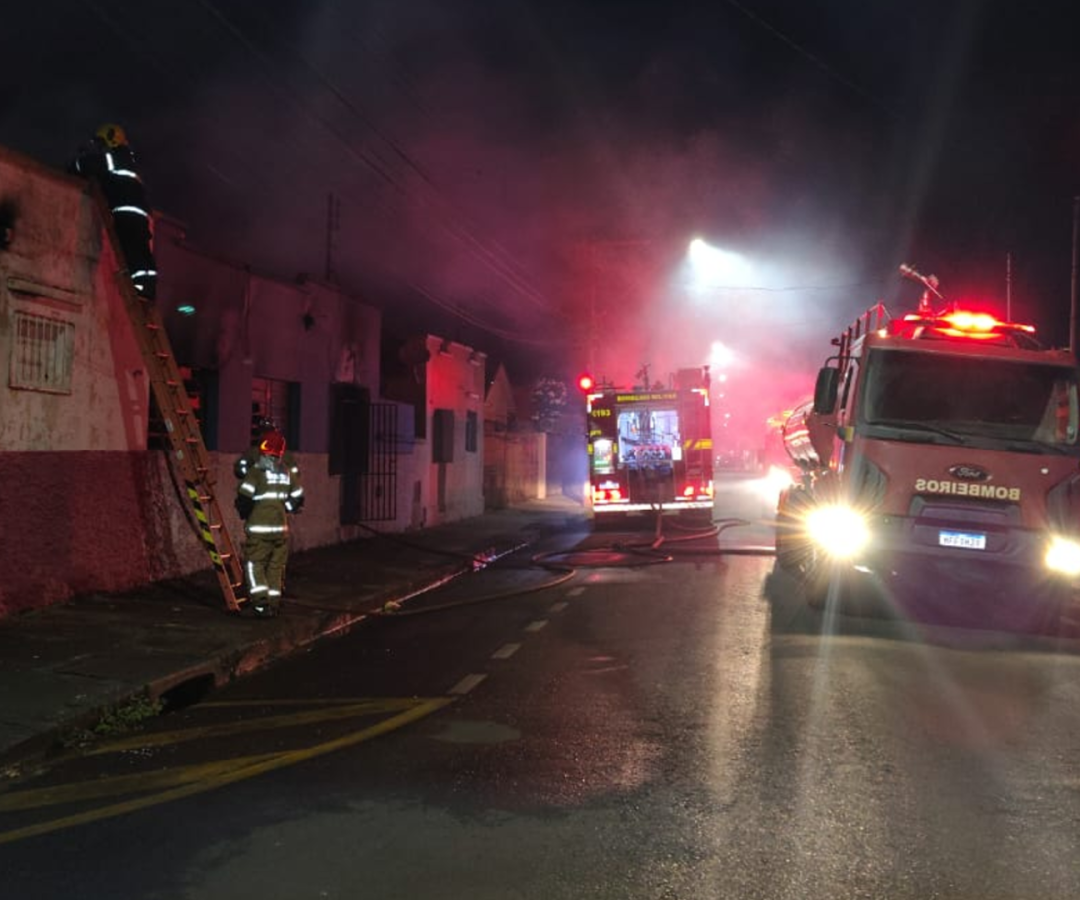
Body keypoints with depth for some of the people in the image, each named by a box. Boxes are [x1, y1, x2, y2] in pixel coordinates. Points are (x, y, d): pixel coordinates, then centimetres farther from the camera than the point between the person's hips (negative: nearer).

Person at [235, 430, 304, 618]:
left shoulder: (256, 472, -11)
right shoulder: (288, 473, 6)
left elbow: (244, 498, -15)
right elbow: (297, 499, 13)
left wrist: (245, 514, 5)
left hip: (259, 529, -5)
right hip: (281, 528, 5)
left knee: (254, 565, 3)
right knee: (276, 567, 13)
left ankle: (261, 601, -11)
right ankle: (274, 604, 15)